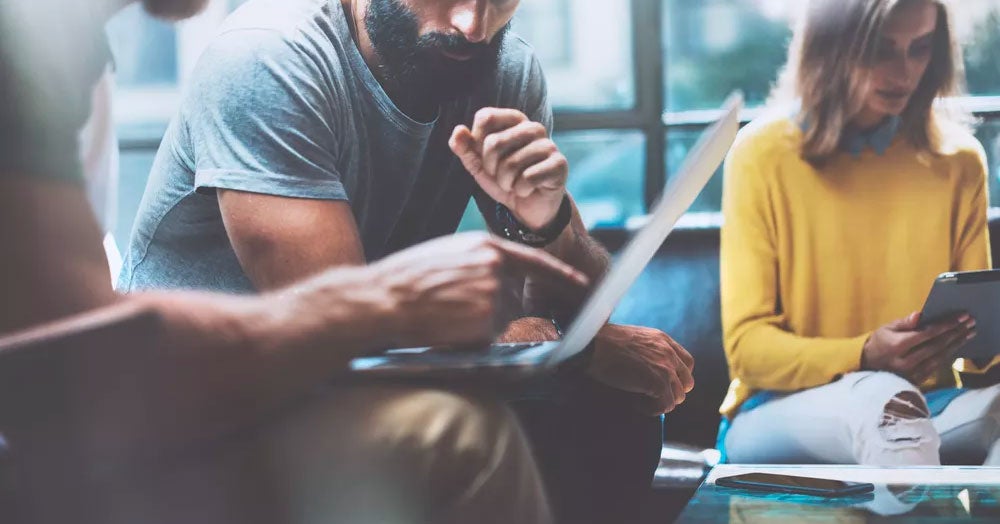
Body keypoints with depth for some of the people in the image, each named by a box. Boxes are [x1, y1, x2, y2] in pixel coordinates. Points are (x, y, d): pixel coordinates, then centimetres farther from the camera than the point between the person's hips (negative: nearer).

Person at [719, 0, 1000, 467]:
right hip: (780, 416, -3)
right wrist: (865, 357, -26)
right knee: (882, 397, -36)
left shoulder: (958, 160, 6)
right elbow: (747, 345, -7)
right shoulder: (763, 154, -4)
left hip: (926, 412, 3)